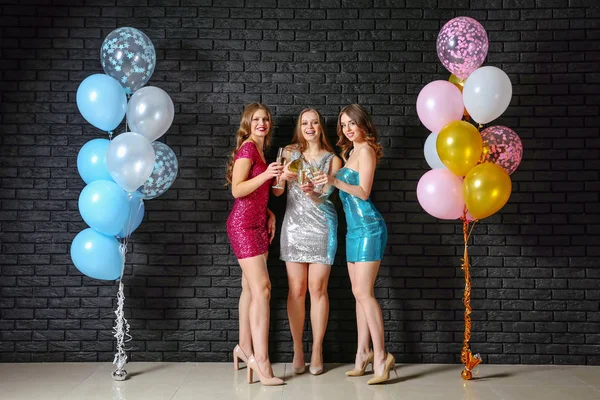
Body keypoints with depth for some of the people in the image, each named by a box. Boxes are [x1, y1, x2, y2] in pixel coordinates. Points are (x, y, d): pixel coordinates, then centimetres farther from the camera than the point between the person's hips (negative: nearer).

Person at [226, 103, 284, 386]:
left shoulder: (260, 150, 16)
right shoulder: (247, 148, -10)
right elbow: (237, 190, -19)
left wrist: (269, 214, 9)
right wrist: (266, 175, -29)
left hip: (258, 225, 9)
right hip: (244, 225, -9)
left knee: (250, 289, 11)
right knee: (261, 289, -15)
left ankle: (245, 348, 21)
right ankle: (261, 362, -15)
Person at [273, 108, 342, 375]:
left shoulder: (332, 159, 7)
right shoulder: (290, 153, 9)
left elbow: (326, 198, -3)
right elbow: (276, 192, 5)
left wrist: (312, 192, -25)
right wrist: (283, 177, -16)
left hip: (321, 226, -1)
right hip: (294, 225, 1)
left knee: (317, 288, -2)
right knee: (296, 289, 1)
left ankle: (317, 351, 5)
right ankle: (297, 351, 9)